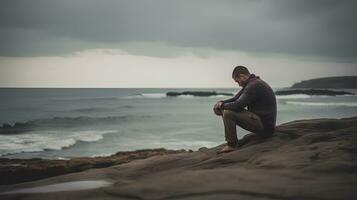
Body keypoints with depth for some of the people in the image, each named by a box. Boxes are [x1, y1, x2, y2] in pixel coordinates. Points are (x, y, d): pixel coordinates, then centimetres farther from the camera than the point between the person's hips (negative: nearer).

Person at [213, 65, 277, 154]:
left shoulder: (254, 86, -19)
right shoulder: (251, 83, 14)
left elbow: (238, 105, -24)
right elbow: (236, 99, 20)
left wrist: (222, 105, -6)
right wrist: (221, 102, 3)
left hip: (264, 126, -11)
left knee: (228, 113, -19)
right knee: (227, 110, 15)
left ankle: (231, 145, -9)